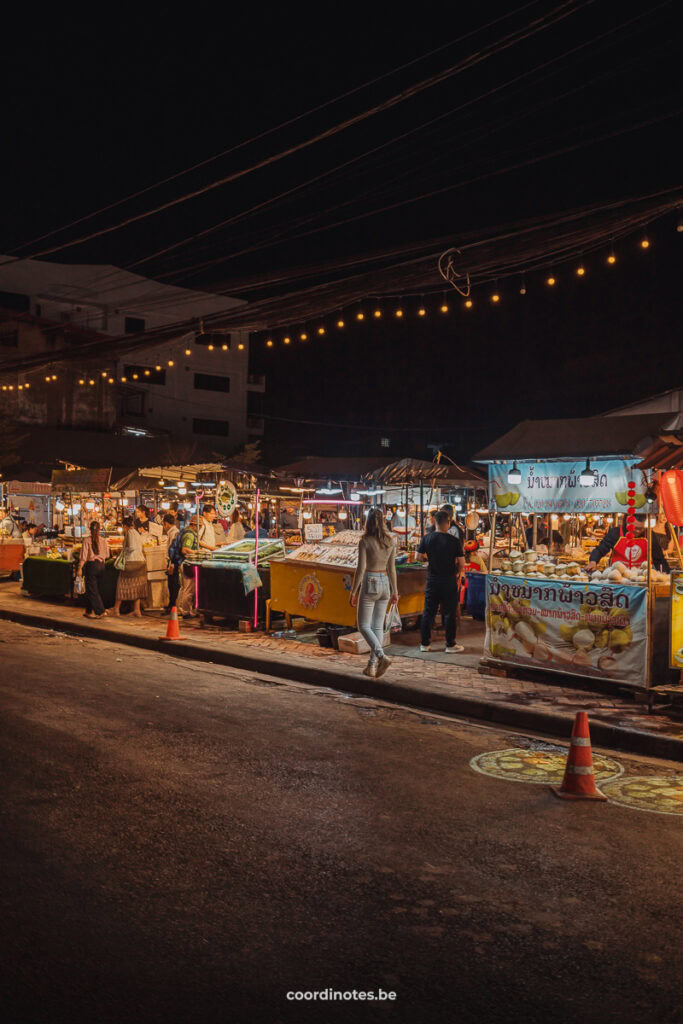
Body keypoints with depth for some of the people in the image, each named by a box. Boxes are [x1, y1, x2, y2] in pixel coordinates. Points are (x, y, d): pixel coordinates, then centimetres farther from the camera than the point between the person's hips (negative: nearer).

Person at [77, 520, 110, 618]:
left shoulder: (87, 540, -10)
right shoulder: (104, 540, 0)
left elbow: (83, 556, -12)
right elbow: (107, 555, 8)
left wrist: (80, 569, -7)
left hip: (91, 565, -5)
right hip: (101, 565, 5)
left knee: (92, 589, 3)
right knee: (90, 589, 18)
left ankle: (101, 612, -2)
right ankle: (89, 611, 24)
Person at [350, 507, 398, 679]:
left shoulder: (365, 542, -12)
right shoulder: (390, 542, 3)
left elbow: (361, 569, -15)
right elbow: (392, 569, 8)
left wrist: (353, 592, -9)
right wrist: (395, 591, 15)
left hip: (369, 584, -5)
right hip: (384, 584, 6)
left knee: (364, 626, 3)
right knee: (378, 626, 11)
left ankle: (382, 657, -17)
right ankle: (372, 666, 12)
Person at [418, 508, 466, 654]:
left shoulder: (427, 538, -4)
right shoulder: (454, 541, -12)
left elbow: (420, 557, 2)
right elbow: (461, 564, -10)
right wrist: (458, 573, 9)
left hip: (432, 580, 3)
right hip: (449, 580, -3)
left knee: (429, 611, 11)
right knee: (449, 613, 6)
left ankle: (425, 643, 17)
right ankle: (450, 645, 11)